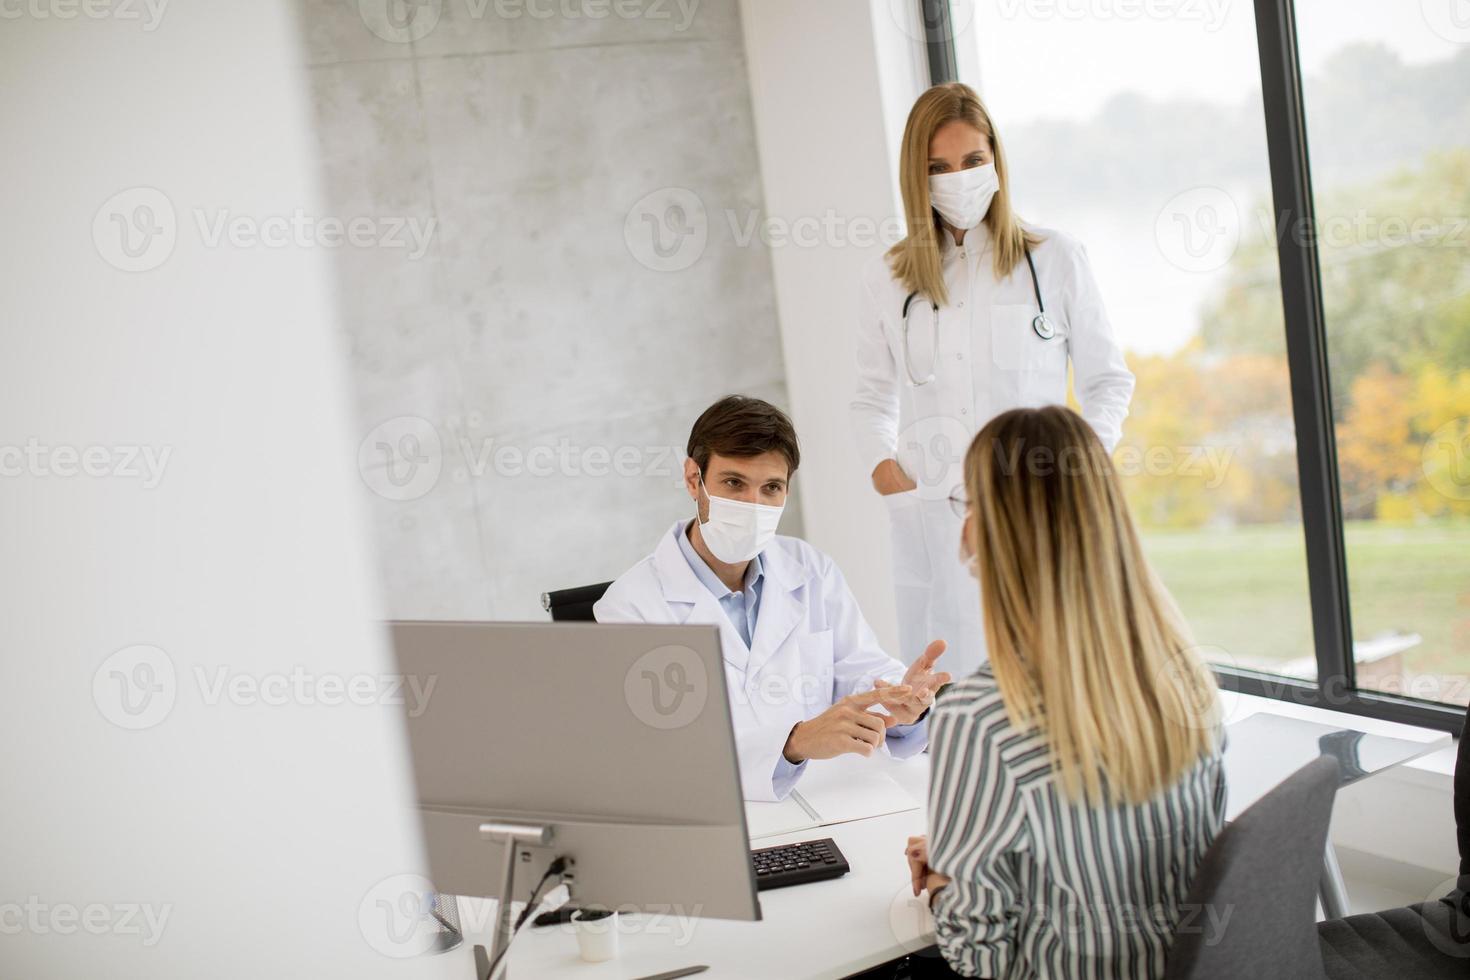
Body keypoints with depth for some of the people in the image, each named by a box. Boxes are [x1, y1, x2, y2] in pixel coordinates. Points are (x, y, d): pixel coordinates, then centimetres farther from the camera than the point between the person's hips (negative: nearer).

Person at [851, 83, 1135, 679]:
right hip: (930, 515, 1)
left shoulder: (1056, 260, 7)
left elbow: (1107, 379, 10)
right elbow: (872, 395, 18)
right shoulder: (886, 280, 11)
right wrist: (883, 466, -1)